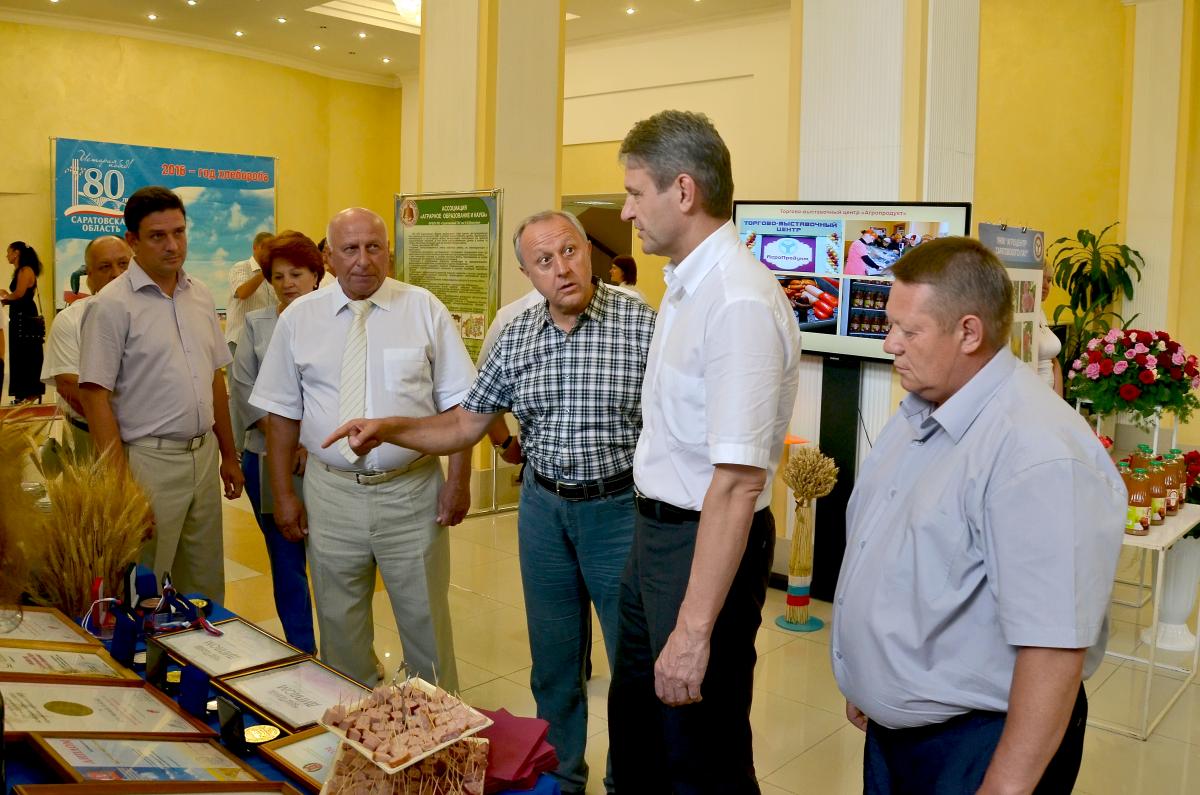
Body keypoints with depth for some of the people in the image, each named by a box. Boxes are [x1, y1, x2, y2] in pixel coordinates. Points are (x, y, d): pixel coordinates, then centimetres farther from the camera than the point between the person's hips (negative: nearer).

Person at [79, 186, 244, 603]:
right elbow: (95, 396, -12)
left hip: (204, 454, 6)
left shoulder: (201, 295, 9)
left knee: (207, 585, 15)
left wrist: (229, 454, 16)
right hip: (150, 460, -6)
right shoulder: (111, 305, -10)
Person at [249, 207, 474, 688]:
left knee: (426, 619, 9)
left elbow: (458, 402, -2)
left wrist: (459, 479, -7)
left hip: (412, 491, -1)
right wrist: (283, 494, 2)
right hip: (332, 492, 2)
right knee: (340, 625, 14)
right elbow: (282, 412, 5)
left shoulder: (424, 310, -1)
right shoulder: (299, 318, 3)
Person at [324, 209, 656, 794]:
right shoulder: (516, 336, 2)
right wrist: (387, 428, -6)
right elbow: (464, 426, 7)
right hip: (543, 505, 4)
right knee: (553, 662, 18)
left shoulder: (641, 323, -12)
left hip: (620, 506, -4)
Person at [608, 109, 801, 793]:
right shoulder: (684, 286, 6)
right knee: (635, 731, 26)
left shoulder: (740, 303, -26)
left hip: (707, 543, -9)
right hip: (656, 531, 9)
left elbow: (737, 484, -29)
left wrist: (694, 628, -27)